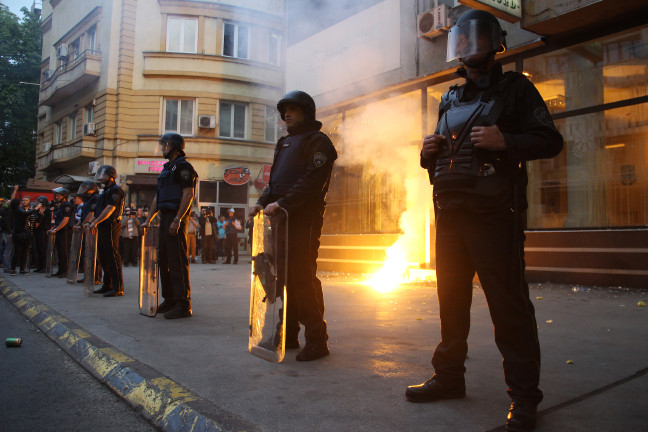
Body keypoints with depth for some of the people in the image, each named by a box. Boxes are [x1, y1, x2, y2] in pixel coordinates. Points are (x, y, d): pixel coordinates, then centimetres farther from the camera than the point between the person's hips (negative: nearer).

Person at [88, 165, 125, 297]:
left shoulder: (115, 190, -10)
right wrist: (90, 222, 15)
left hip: (111, 227, -11)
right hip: (103, 227, 11)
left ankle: (118, 288, -9)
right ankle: (108, 285, 22)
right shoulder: (106, 191, 22)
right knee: (103, 256, 13)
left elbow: (110, 209, -19)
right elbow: (98, 210, 25)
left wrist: (95, 222, -18)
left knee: (113, 256, -10)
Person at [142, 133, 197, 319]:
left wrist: (177, 220, -23)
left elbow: (188, 194, -17)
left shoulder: (183, 166, -7)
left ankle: (183, 305, -8)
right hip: (164, 217, 10)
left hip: (176, 218, -10)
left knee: (178, 261, -11)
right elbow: (158, 197, 25)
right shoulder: (167, 168, 23)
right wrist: (148, 220, 20)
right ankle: (169, 300, 21)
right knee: (164, 260, 12)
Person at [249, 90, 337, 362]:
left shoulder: (318, 141, 0)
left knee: (302, 276, -10)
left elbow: (312, 181, -14)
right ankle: (288, 334, 17)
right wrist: (263, 202, 7)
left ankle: (317, 339, -2)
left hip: (303, 217, -8)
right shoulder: (284, 143, 26)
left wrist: (281, 203, -19)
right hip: (281, 217, 8)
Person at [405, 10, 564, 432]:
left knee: (509, 305, -4)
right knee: (451, 298, 12)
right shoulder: (451, 99, 20)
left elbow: (550, 141, -3)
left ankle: (524, 396, 7)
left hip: (494, 213, -6)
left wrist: (504, 141, -19)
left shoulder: (515, 88, 4)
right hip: (450, 212, 6)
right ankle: (449, 376, 26)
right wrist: (429, 154, 3)